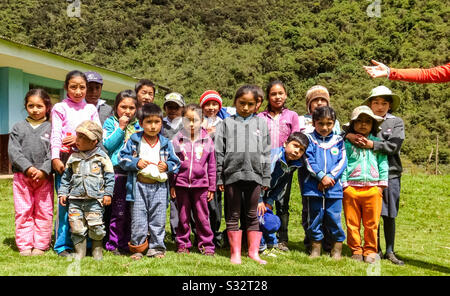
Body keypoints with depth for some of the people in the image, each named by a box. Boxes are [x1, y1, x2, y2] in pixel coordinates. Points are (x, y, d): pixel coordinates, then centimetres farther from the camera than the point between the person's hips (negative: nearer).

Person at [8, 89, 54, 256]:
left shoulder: (51, 128, 5)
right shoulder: (18, 128, 9)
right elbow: (13, 151, -1)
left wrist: (44, 170, -17)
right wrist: (28, 168, -14)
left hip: (44, 177, -1)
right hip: (22, 176, 1)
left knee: (44, 212, 3)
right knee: (23, 212, 4)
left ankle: (40, 245, 12)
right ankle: (24, 245, 12)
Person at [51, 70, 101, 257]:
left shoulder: (91, 109, 16)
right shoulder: (60, 108, 7)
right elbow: (55, 135, -2)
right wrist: (55, 158, -14)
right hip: (66, 159, -3)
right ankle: (63, 245, 3)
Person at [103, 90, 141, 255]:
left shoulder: (139, 125, 16)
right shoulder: (111, 122, 6)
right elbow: (107, 145, -6)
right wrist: (121, 128, -8)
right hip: (117, 172, -4)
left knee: (132, 210, 6)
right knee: (119, 211, -5)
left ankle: (127, 244, 16)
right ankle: (114, 244, 7)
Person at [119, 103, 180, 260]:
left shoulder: (166, 143, 6)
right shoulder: (134, 141, 2)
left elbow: (176, 162, 12)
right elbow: (122, 157, 4)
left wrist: (167, 166, -7)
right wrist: (136, 163, -10)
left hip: (159, 186, 1)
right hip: (139, 185, -1)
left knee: (158, 219, 6)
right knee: (138, 219, 2)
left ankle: (156, 247, 18)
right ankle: (137, 247, 15)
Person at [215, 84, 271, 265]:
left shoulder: (261, 123, 10)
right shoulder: (227, 123, 6)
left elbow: (266, 153, 9)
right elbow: (219, 152, 3)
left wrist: (266, 179, 5)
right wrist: (219, 178, -2)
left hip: (254, 174, 1)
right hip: (232, 174, -1)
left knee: (253, 215, 9)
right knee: (233, 215, 6)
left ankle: (253, 252, 18)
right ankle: (235, 253, 14)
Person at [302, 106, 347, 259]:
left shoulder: (338, 140, 9)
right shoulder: (309, 139, 5)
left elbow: (342, 162, 1)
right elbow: (309, 162, -5)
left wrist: (330, 177, -12)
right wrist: (322, 176, -15)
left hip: (334, 187, 1)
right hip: (313, 187, 0)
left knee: (334, 218, 2)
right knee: (315, 218, 6)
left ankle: (337, 248, 17)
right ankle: (315, 248, 19)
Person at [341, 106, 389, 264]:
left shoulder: (377, 142, 11)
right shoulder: (347, 143, 5)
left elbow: (383, 163, 10)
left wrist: (381, 184, 4)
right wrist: (344, 184, -5)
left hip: (372, 188, 1)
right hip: (351, 188, -1)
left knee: (371, 223, 5)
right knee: (352, 223, 5)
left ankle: (370, 251, 16)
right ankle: (356, 251, 16)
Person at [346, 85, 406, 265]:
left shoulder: (396, 122, 5)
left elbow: (393, 146, -8)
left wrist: (372, 145, -18)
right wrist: (349, 135, -18)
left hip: (390, 174, -1)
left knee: (389, 215, 6)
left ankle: (390, 251, 18)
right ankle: (375, 250, 21)